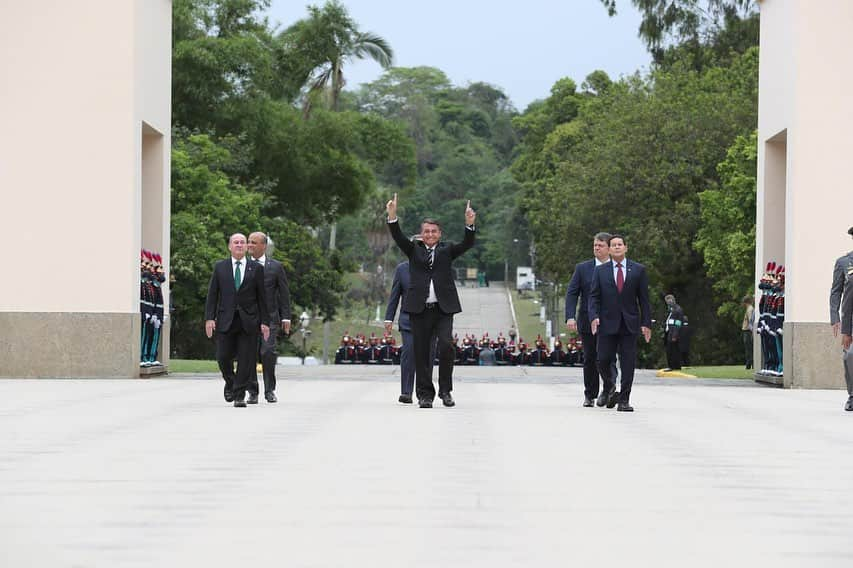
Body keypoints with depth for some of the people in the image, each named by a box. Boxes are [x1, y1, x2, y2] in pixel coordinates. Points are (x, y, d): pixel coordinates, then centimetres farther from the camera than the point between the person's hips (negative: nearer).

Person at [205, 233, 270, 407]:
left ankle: (239, 395, 6)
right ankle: (230, 383, 27)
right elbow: (212, 295, 7)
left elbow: (262, 297, 7)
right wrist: (209, 318, -3)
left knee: (246, 360, -3)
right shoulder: (220, 267, 9)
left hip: (248, 321, 0)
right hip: (226, 320, 0)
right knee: (223, 357, -2)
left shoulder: (256, 269, 7)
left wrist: (264, 322, 1)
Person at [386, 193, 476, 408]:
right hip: (419, 309, 1)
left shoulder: (447, 250, 11)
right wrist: (392, 216, -18)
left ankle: (445, 390, 1)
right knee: (421, 353, 2)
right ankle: (425, 394, 10)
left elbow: (467, 244, -3)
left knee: (445, 346, -15)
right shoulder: (414, 250, 11)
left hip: (443, 308, -1)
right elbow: (398, 238, -3)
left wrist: (469, 224, -20)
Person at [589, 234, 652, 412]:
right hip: (607, 323, 0)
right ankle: (609, 389, 24)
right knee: (603, 361, -4)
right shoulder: (600, 270, 7)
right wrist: (594, 316, -12)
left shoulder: (638, 270, 6)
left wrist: (646, 323, -1)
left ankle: (624, 400, 2)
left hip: (629, 324, 0)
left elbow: (644, 299, 5)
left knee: (628, 364, -4)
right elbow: (594, 296, 4)